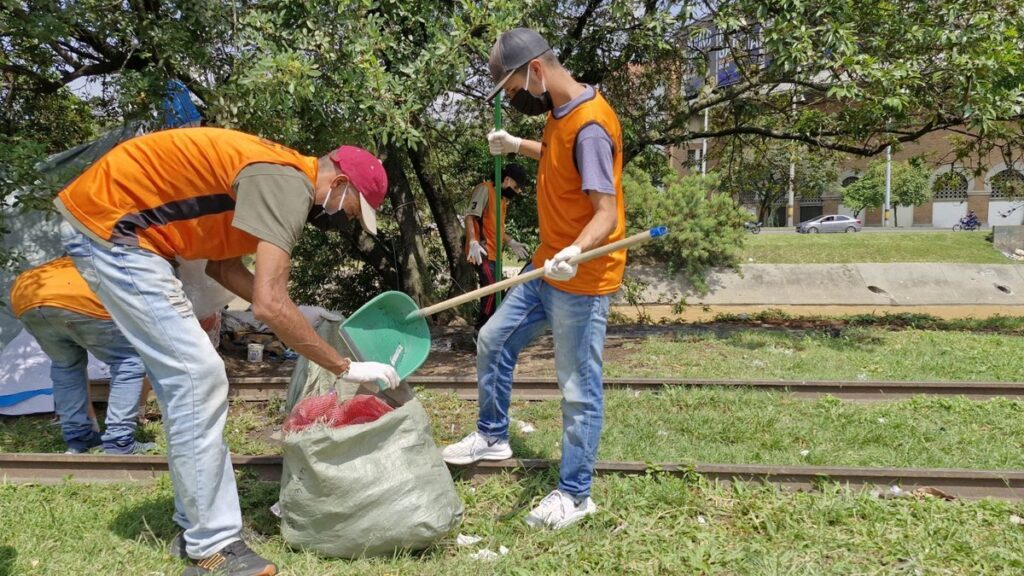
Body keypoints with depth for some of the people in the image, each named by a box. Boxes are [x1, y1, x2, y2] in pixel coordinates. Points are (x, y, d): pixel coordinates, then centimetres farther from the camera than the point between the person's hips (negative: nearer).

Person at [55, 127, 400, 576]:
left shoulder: (276, 177, 12)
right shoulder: (289, 185, -20)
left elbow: (223, 266, 16)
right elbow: (268, 305, -28)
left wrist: (299, 316, 9)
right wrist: (346, 367, -20)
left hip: (105, 223, 11)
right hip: (107, 224, -11)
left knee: (186, 380, 12)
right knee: (199, 377, -11)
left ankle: (199, 529, 19)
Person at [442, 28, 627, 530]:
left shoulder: (590, 126, -23)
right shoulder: (560, 113, 6)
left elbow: (606, 211, -28)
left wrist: (576, 252, -45)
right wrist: (518, 146, 21)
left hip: (581, 280, -10)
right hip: (547, 270, 10)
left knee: (578, 387, 1)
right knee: (493, 341, 18)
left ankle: (575, 494, 14)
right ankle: (493, 436, 36)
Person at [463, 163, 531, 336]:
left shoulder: (503, 199, 21)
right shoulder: (484, 189, -7)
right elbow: (470, 216, -16)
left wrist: (511, 243, 17)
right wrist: (473, 242, -28)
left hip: (493, 254, 10)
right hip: (481, 252, -10)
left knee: (492, 292, 10)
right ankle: (481, 330, -12)